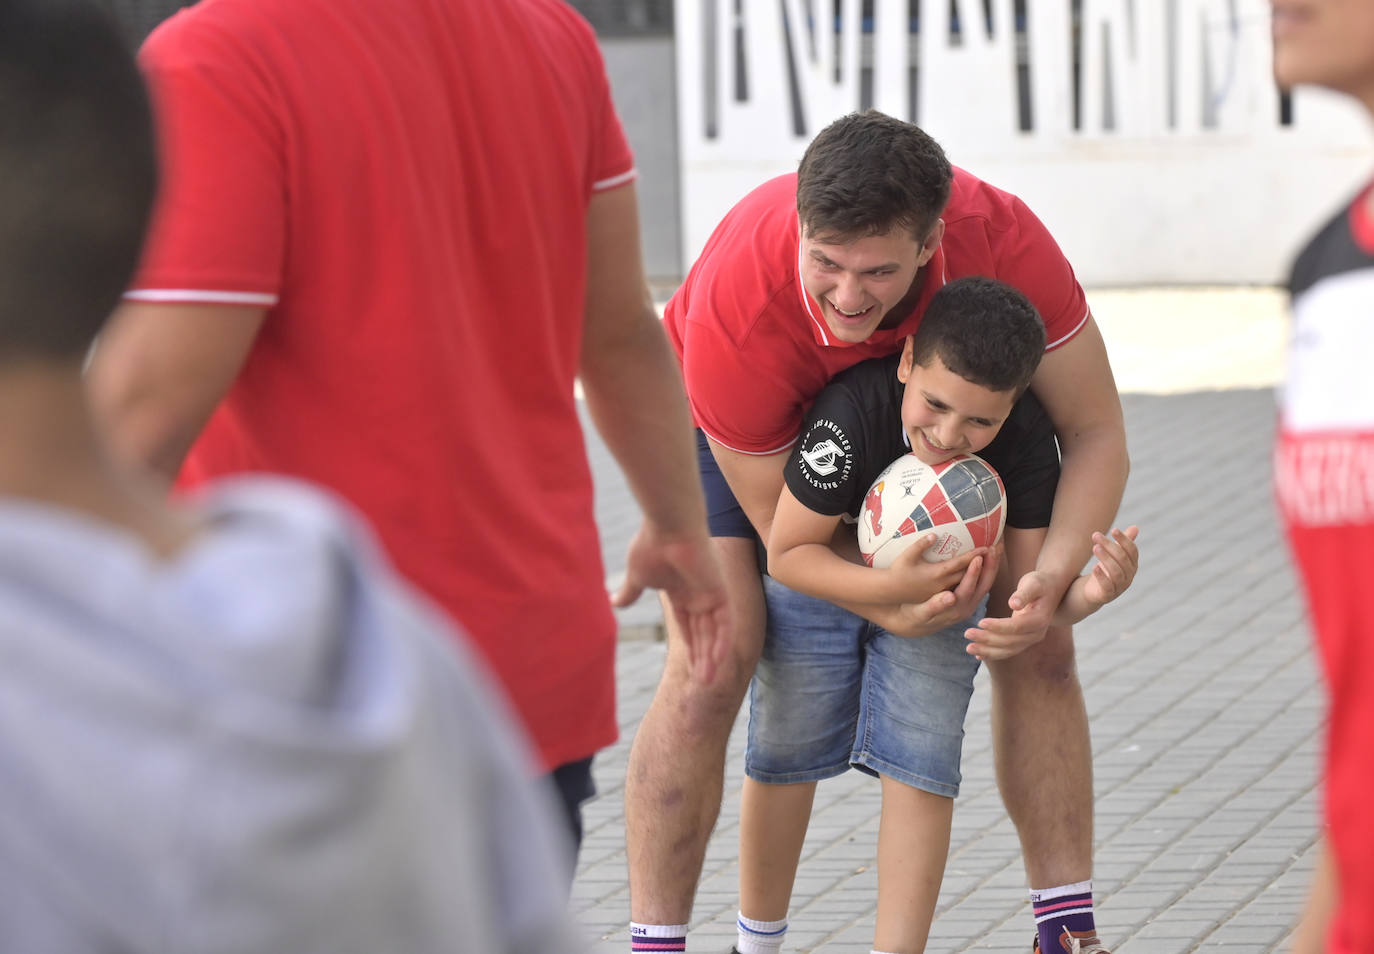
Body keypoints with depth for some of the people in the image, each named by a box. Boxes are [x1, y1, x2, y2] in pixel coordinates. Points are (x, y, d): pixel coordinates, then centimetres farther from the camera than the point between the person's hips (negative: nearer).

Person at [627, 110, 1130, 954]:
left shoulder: (1002, 237, -38)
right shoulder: (732, 308, -42)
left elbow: (1095, 430, -25)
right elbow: (783, 529, -27)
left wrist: (1052, 577, -42)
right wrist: (891, 607, -46)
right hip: (736, 429, -3)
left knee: (1039, 648, -7)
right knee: (708, 667, -22)